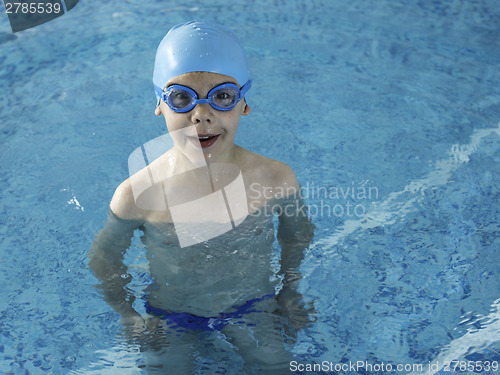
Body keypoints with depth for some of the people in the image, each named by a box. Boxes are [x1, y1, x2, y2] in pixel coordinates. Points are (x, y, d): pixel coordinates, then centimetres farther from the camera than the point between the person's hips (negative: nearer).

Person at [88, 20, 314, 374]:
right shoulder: (137, 194, -25)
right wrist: (129, 317, -7)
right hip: (171, 318, 0)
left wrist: (290, 292, 0)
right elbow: (104, 258, -5)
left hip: (253, 308, 1)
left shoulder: (276, 179, -21)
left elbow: (298, 234, 1)